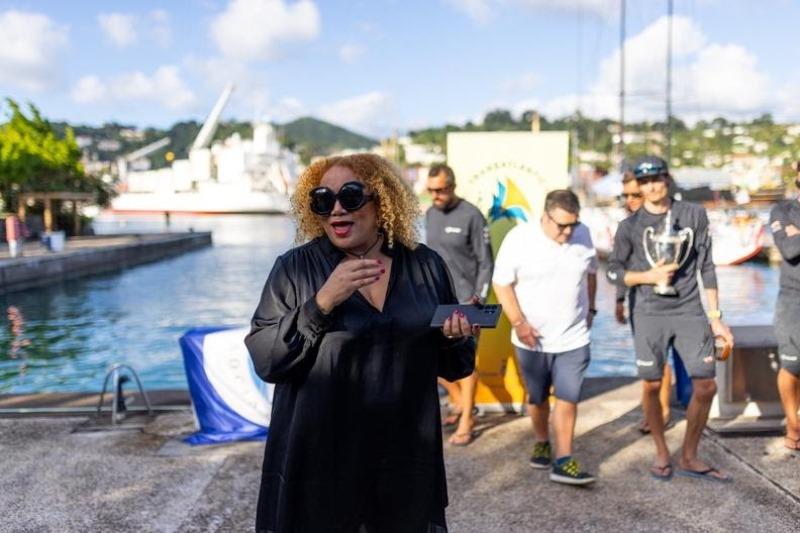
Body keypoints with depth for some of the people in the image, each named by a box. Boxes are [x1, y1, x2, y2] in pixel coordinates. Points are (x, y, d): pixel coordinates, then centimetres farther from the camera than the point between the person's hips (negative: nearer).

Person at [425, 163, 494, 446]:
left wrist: (478, 301, -14)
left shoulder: (472, 216, -11)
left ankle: (466, 421, 11)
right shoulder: (429, 214, 7)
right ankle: (460, 403, 30)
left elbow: (485, 263, -9)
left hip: (464, 301, -6)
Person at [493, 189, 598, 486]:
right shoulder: (519, 238, -13)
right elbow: (502, 283, -10)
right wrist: (518, 322, -16)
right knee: (537, 398, 15)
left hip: (574, 338, 1)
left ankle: (563, 462, 4)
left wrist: (590, 309, 13)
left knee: (568, 399, -2)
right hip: (532, 338, -1)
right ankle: (541, 442, 38)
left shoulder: (583, 235, -2)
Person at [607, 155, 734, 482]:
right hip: (650, 316, -1)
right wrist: (648, 276, -14)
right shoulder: (630, 226, 1)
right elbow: (613, 272, 5)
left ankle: (689, 458, 18)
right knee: (652, 386, 4)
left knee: (706, 386, 0)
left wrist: (715, 317, 3)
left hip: (690, 312, 1)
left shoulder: (694, 215, 4)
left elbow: (706, 268, 6)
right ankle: (662, 453, 25)